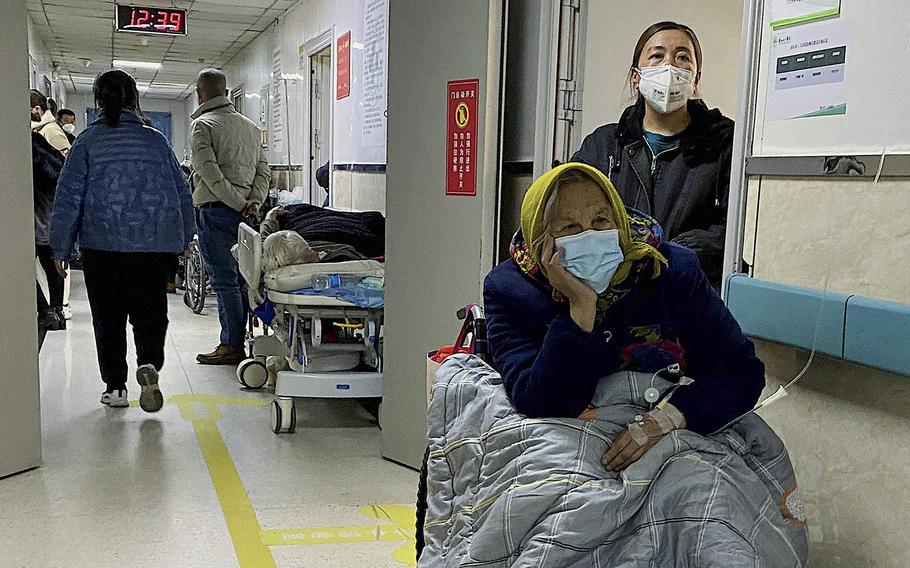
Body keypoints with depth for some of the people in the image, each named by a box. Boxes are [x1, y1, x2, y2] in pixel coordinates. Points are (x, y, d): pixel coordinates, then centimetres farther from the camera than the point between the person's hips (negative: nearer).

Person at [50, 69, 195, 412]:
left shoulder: (87, 142, -1)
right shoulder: (156, 140, 4)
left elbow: (68, 198, -2)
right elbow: (182, 192, 9)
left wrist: (60, 248, 4)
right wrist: (185, 235, 21)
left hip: (102, 243, -1)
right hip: (156, 243, 1)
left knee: (108, 317, 10)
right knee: (150, 311, 9)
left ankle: (115, 387, 14)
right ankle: (149, 364, -16)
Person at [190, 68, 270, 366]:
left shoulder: (203, 124, -6)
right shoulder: (250, 126, 16)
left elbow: (209, 172, -16)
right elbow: (263, 170, 10)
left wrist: (239, 204, -14)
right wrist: (254, 201, -2)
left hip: (216, 210, -7)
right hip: (243, 213, 7)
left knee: (224, 280, -4)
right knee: (239, 279, 10)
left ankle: (233, 346, -2)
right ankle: (233, 341, 16)